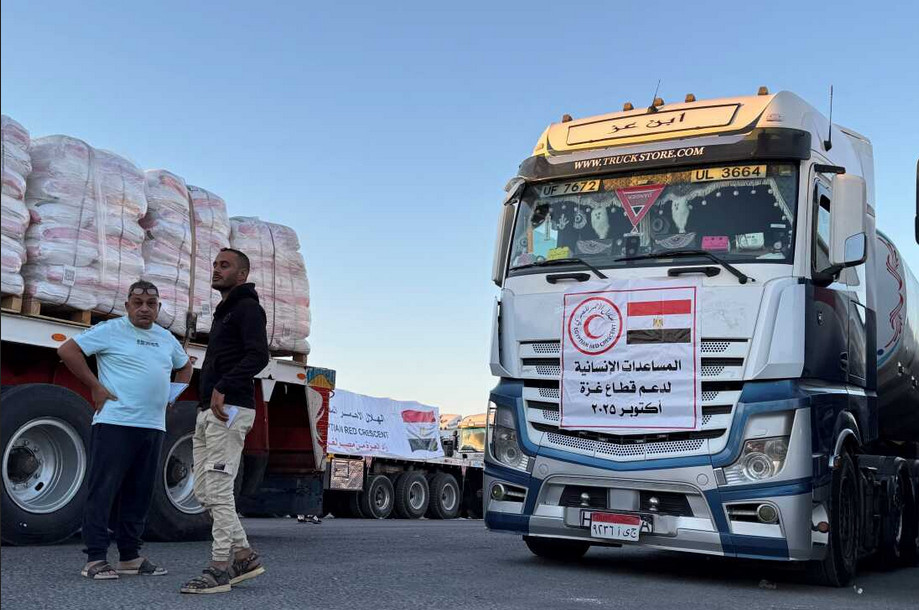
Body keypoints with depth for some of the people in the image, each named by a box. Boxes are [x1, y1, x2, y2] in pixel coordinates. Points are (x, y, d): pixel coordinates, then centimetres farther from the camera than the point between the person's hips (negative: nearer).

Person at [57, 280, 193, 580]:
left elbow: (185, 366, 33)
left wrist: (173, 395, 17)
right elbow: (67, 350, -6)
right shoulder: (111, 330, -2)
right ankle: (95, 560, -1)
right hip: (115, 423, -6)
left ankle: (130, 557, 17)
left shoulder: (166, 338, 17)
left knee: (138, 494, 10)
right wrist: (95, 386, -9)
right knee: (103, 490, -5)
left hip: (153, 428, 6)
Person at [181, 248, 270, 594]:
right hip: (208, 412, 10)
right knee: (204, 491, 8)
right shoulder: (223, 313, 25)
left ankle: (219, 569, -6)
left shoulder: (248, 307, -4)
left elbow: (259, 355, -20)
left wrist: (223, 389, -28)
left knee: (218, 489, -11)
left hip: (228, 410, -10)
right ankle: (244, 556, 13)